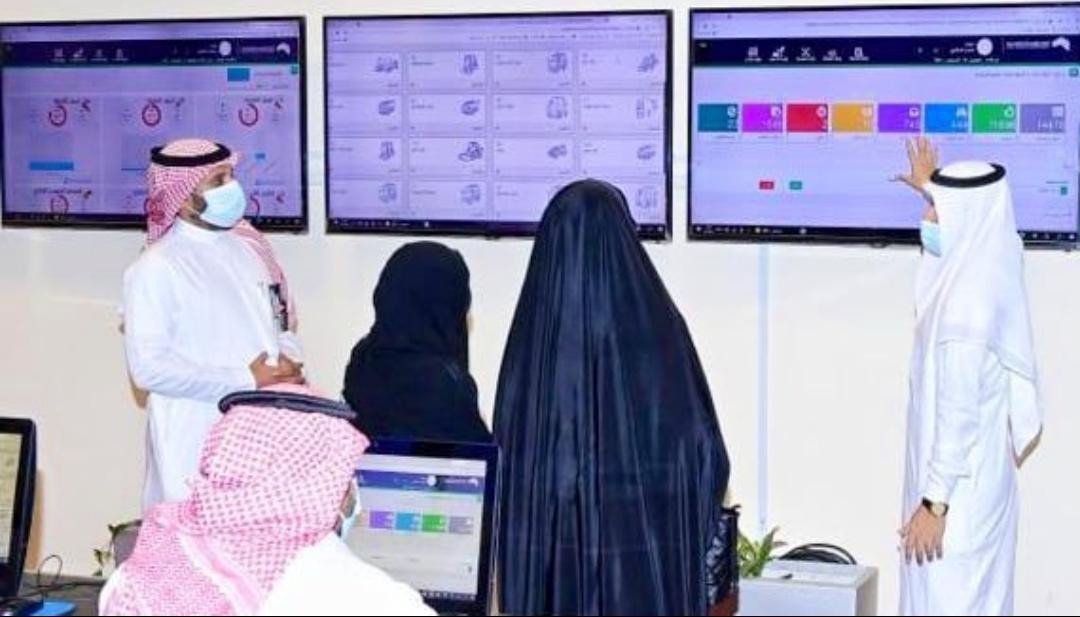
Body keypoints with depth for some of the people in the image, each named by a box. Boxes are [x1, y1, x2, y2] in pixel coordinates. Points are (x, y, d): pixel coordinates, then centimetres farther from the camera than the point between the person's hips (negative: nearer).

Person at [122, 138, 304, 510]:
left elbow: (281, 323, 19)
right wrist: (246, 381, -16)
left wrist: (287, 361, -5)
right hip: (198, 440, -6)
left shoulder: (248, 248, 11)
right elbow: (150, 367, -15)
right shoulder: (157, 268, -9)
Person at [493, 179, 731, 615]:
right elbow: (705, 452, -5)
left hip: (554, 563, 1)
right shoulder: (657, 327, -9)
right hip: (649, 564, -1)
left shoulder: (532, 334, -6)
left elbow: (507, 455, 0)